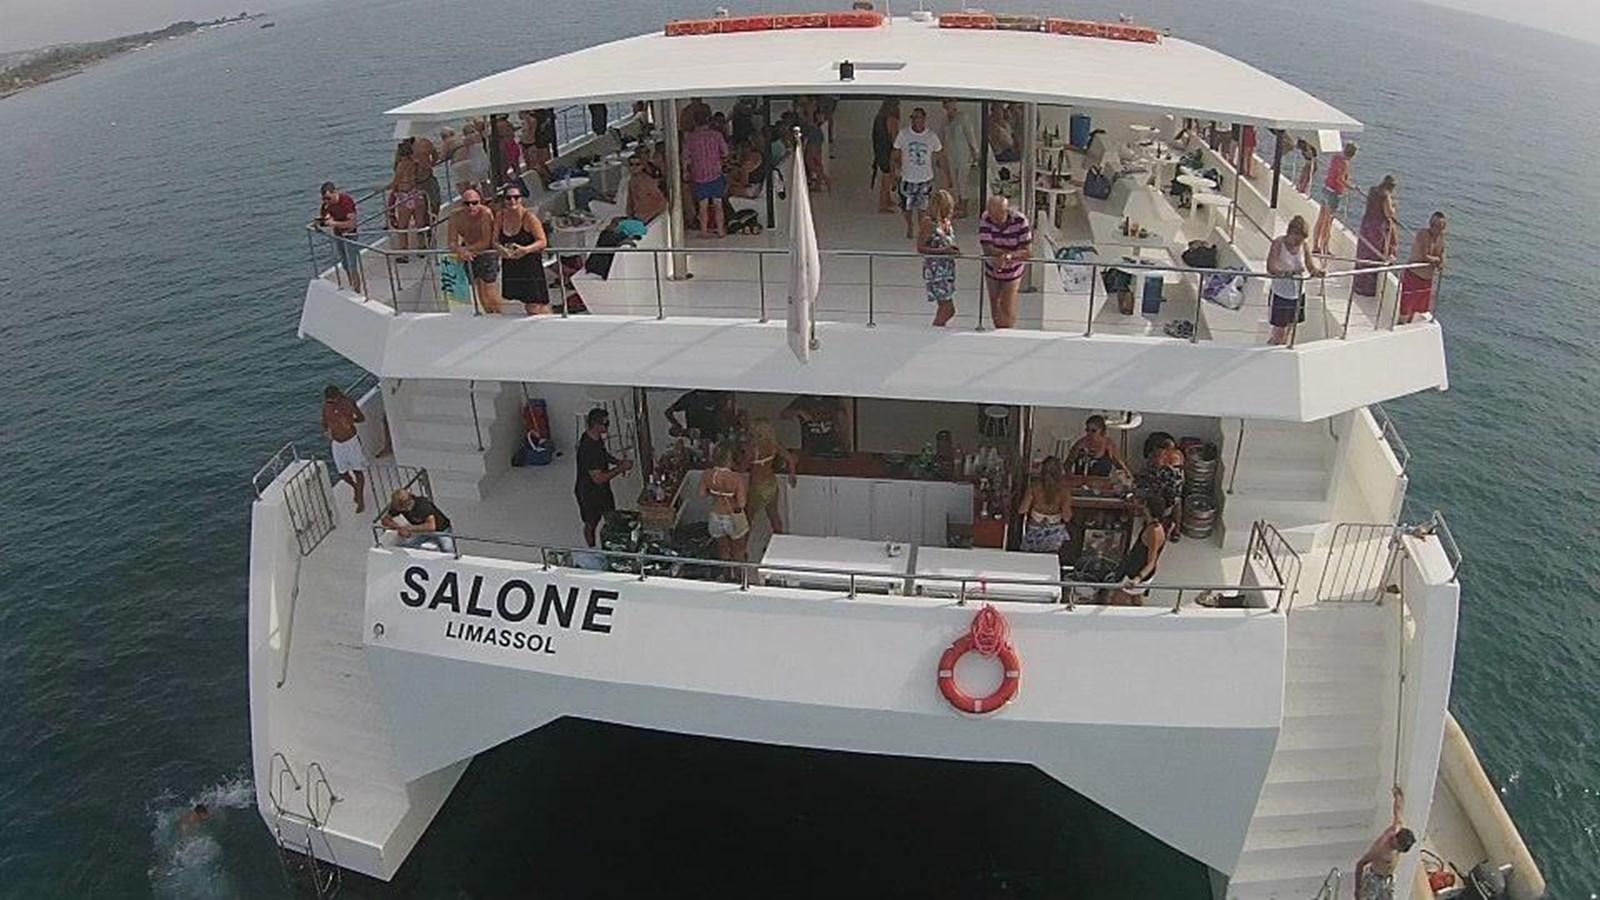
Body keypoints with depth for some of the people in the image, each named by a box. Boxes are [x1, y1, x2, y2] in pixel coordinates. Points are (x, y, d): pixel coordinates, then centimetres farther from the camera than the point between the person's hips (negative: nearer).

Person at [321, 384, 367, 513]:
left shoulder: (348, 403, -13)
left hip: (351, 441, -3)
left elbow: (362, 418, 0)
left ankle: (360, 500, 15)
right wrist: (325, 432, -11)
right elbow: (324, 422, 8)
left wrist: (352, 420, -15)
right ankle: (356, 488, 40)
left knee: (357, 471, 3)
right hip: (336, 443, 3)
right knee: (342, 473, 10)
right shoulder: (326, 406, -7)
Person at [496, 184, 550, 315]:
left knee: (535, 306, -8)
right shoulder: (500, 216, 2)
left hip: (531, 264, -5)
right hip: (511, 265, 5)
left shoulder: (529, 217, -14)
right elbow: (495, 240, 6)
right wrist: (501, 249, -18)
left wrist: (526, 249, -33)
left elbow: (542, 242, -16)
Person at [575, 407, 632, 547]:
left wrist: (618, 462, -4)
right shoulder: (588, 448, -36)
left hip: (602, 489, 9)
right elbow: (598, 478, -33)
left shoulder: (596, 437, -8)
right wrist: (621, 468, -26)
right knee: (591, 524, 15)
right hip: (590, 492, -9)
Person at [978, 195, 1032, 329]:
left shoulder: (1020, 221, -25)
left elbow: (1028, 251, -24)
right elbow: (987, 248, -30)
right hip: (992, 270, 3)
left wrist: (1009, 256, -43)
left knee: (1008, 309, -8)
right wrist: (1015, 253, -40)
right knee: (995, 307, 18)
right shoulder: (985, 220, -22)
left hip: (1013, 271, -3)